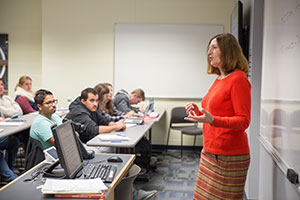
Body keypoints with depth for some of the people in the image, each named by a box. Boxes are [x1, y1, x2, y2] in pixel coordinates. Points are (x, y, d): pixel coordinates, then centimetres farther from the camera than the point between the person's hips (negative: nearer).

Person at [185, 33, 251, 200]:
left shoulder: (238, 79, -13)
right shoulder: (219, 80, 13)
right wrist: (200, 113, 6)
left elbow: (244, 121, -17)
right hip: (210, 152, 9)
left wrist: (212, 120, -29)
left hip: (229, 157, -9)